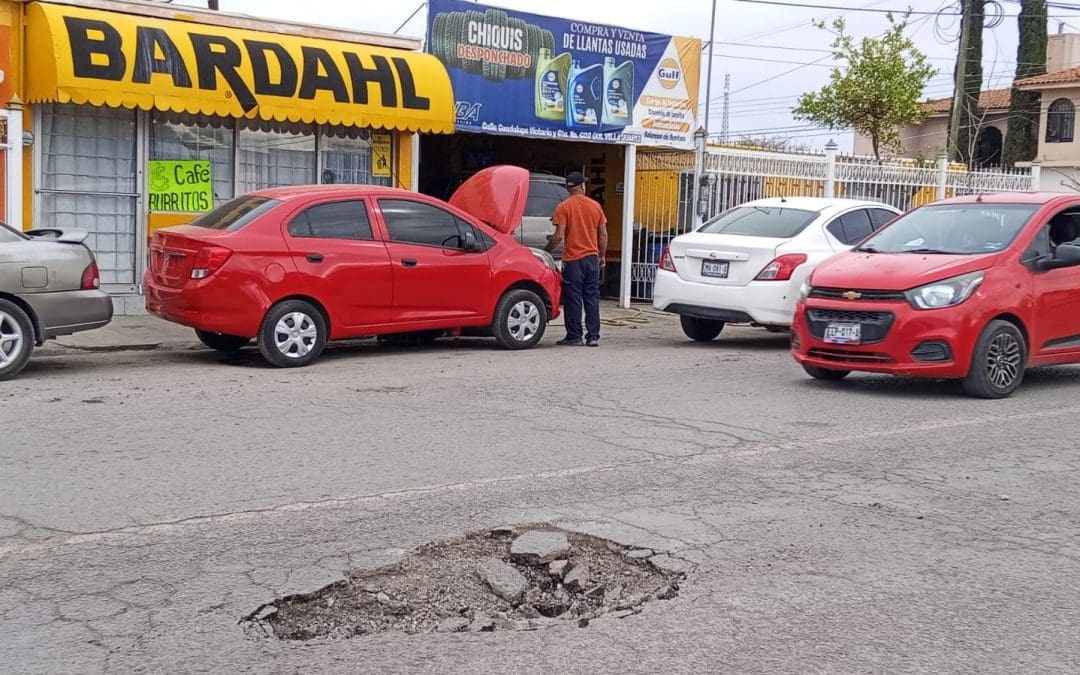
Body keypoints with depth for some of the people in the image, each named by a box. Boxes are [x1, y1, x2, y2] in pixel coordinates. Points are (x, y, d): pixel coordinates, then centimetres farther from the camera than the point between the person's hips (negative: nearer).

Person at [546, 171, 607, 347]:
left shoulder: (564, 207, -6)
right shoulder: (595, 206, 6)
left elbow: (559, 236, -12)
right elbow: (603, 235, 8)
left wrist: (547, 251, 2)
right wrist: (602, 256, 20)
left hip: (573, 259, -4)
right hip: (592, 258, 4)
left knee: (573, 299, 1)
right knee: (592, 297, 8)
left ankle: (574, 336, 3)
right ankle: (593, 336, 8)